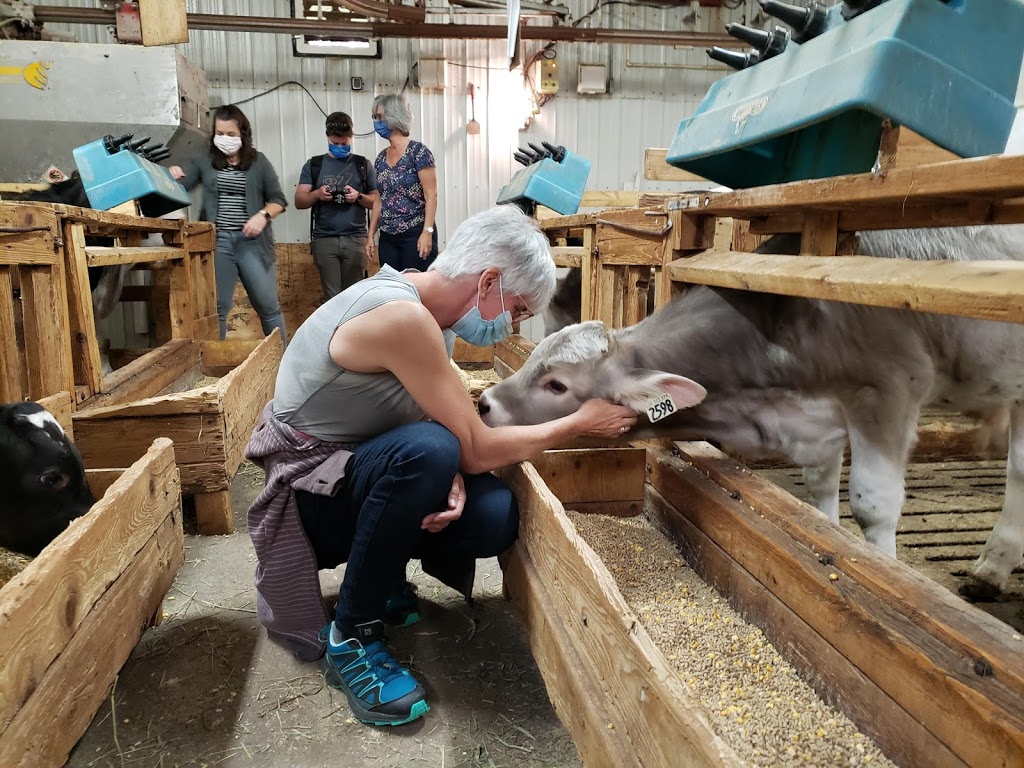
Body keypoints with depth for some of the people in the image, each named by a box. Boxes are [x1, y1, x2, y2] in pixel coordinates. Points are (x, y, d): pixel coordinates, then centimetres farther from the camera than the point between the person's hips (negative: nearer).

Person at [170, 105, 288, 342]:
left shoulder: (258, 162, 6)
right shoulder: (204, 161, 9)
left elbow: (278, 200, 5)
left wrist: (263, 215, -14)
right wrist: (170, 177, -17)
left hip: (252, 242, -1)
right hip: (216, 241, 1)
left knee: (268, 305, 3)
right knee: (217, 307, 4)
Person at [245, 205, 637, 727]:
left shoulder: (432, 312, 0)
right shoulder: (401, 317, -29)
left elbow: (440, 419, 1)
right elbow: (478, 450, -26)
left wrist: (448, 477, -21)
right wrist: (580, 424, -14)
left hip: (359, 473, 8)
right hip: (305, 489, -8)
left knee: (497, 519, -14)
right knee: (426, 450, -37)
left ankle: (380, 572, 15)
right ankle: (351, 638, -16)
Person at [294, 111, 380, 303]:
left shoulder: (363, 165, 10)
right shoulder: (313, 165, 11)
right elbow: (299, 201, 8)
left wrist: (358, 197, -10)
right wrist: (317, 194, -11)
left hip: (355, 239, 0)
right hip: (324, 239, 0)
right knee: (331, 296, -2)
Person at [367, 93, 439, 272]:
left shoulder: (418, 152, -6)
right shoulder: (381, 159, 13)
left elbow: (431, 195, -11)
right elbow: (380, 200, 17)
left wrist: (427, 232, -20)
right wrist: (370, 235, 13)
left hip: (415, 235, -6)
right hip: (388, 238, 7)